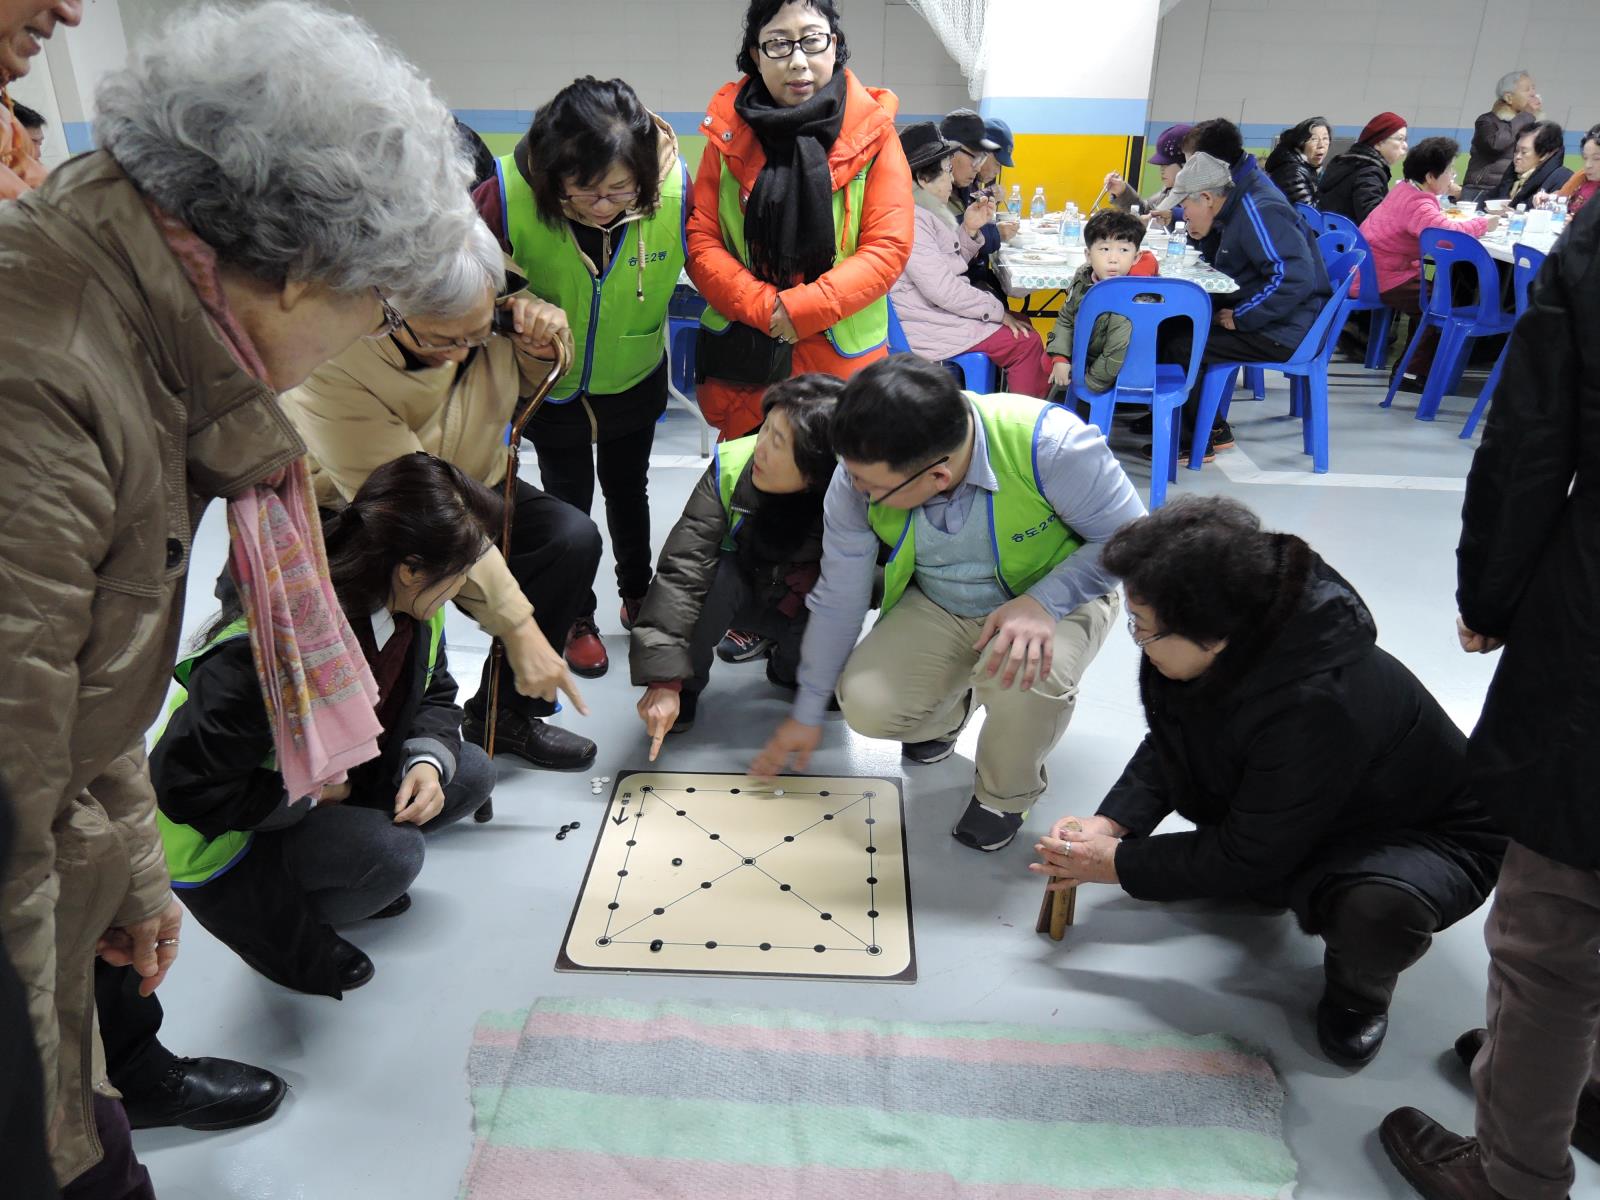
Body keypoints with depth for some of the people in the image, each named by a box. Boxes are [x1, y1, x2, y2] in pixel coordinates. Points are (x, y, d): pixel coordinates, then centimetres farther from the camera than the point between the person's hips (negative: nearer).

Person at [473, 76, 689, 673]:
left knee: (627, 491, 23)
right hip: (551, 385, -1)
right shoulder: (509, 193, -32)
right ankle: (578, 617, 38)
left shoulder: (674, 188, -27)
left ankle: (638, 595, 47)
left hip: (634, 382, 1)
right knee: (568, 501, 15)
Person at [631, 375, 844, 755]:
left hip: (810, 611, 0)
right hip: (743, 589, 0)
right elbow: (683, 570, -34)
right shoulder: (733, 466, -29)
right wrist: (664, 680, -40)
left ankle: (788, 666, 9)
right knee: (713, 571, -34)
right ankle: (686, 687, -8)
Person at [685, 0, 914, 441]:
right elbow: (700, 241, -1)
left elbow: (889, 247, -8)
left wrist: (802, 308, -17)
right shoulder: (729, 132, 2)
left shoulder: (872, 131, -3)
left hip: (843, 359, -1)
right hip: (743, 361, 2)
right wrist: (765, 307, -16)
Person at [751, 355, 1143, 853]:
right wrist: (807, 713, 0)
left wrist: (1043, 602, -37)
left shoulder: (1050, 445, -35)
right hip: (937, 607, 3)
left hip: (1056, 599, -3)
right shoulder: (859, 476, -22)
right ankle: (950, 708, 19)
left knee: (1027, 674, -36)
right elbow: (837, 598, -9)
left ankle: (1007, 793, 0)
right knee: (866, 706, -19)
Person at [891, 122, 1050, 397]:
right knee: (1026, 342, -9)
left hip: (936, 311, 11)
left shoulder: (926, 211, 12)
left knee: (1023, 330, 12)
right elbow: (943, 290, -24)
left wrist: (969, 229, 1)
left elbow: (948, 266, 16)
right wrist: (999, 311, -13)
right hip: (924, 329, -11)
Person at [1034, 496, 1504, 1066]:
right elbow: (1165, 746, 0)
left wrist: (1117, 864, -20)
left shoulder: (1319, 704, -41)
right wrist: (1112, 823, -16)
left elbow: (1249, 856, -29)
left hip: (1431, 836, -7)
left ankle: (1358, 990, -3)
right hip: (1287, 807, 7)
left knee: (1380, 907, -38)